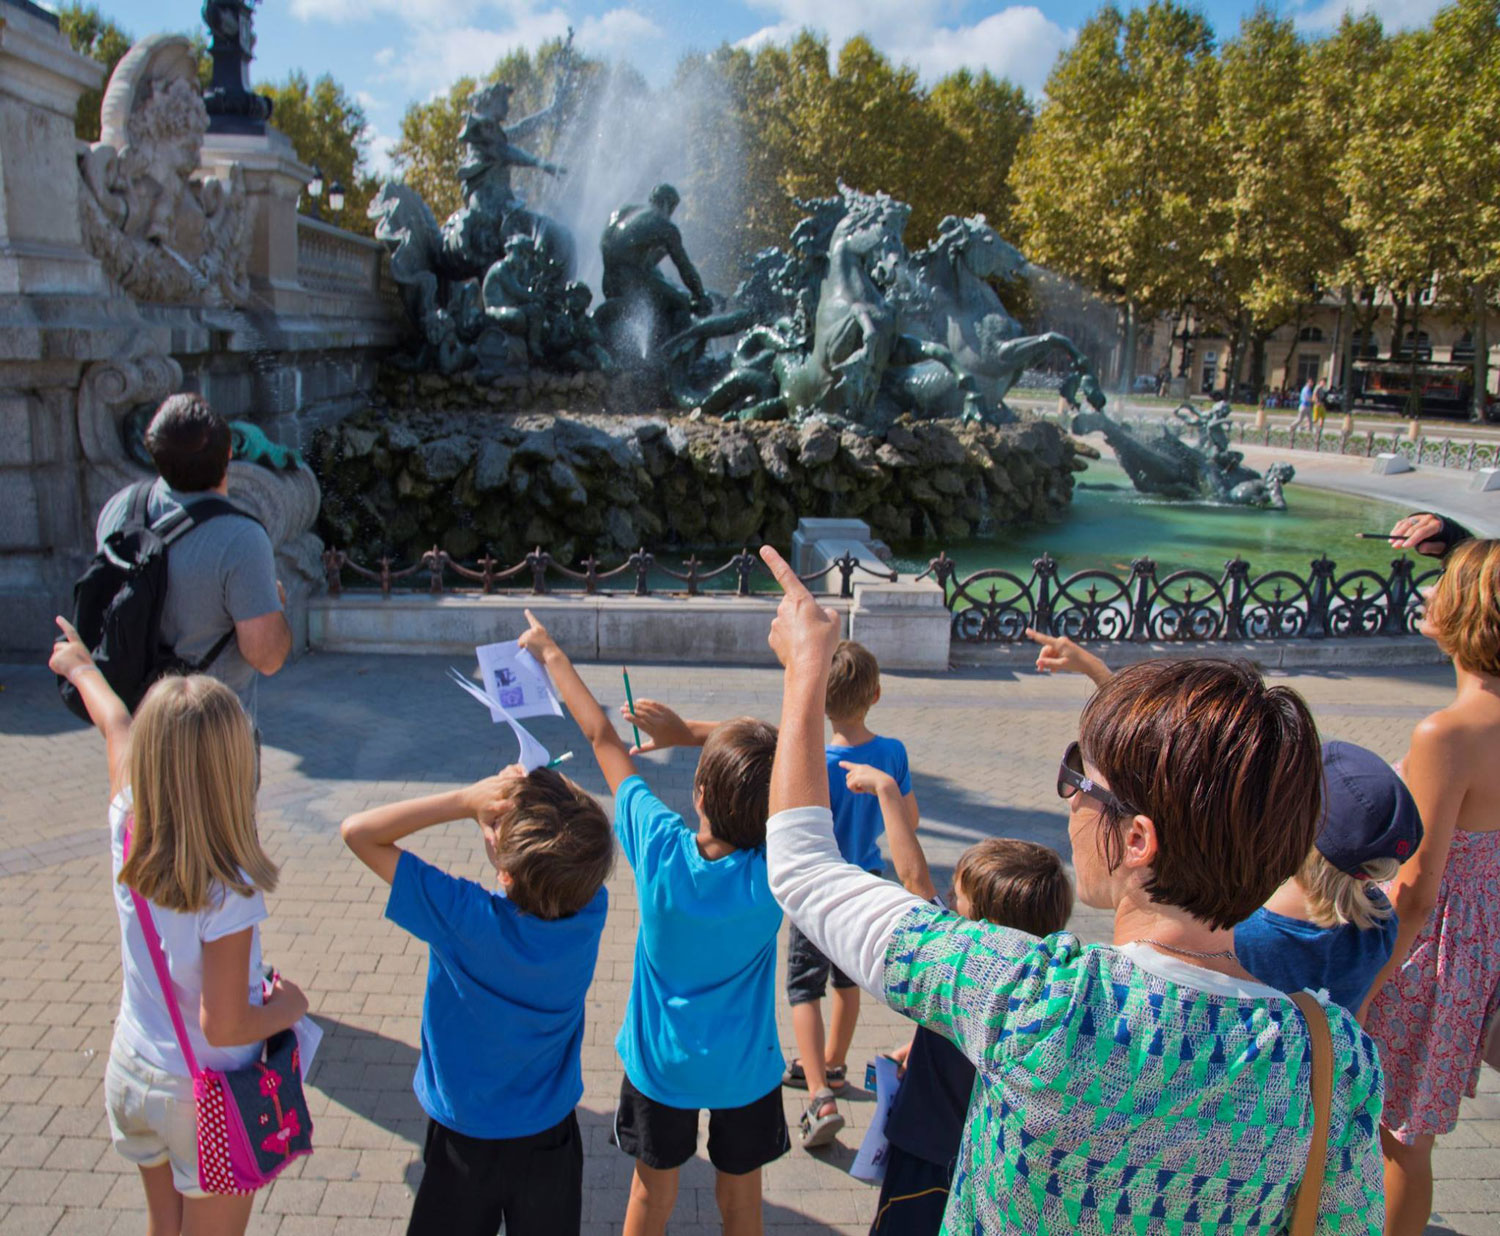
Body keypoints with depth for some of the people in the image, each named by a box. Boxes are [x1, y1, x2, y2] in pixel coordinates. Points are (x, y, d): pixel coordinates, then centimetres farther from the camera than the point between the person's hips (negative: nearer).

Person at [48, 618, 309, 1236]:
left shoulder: (127, 831, -17)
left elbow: (116, 726, 3)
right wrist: (288, 1005, -7)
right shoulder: (228, 893, -32)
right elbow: (224, 1027, -26)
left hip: (131, 1071, 5)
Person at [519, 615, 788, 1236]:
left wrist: (551, 654, -6)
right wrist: (691, 732, -19)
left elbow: (601, 735, -17)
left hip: (660, 1061, 0)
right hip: (745, 1067, 0)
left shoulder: (660, 848, -29)